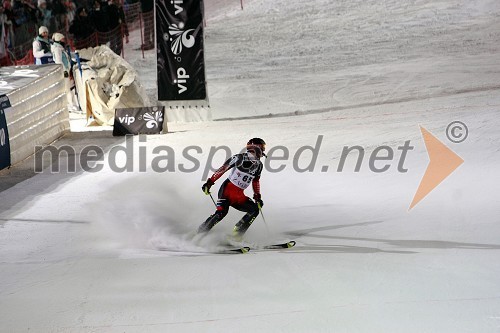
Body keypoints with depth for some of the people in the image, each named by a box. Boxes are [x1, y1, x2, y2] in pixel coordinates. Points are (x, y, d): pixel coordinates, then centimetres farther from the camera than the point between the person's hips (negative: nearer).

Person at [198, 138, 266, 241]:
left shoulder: (258, 165, 9)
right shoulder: (239, 158, -7)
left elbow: (256, 181, 23)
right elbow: (222, 169, -4)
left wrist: (257, 197, 16)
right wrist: (210, 182, -7)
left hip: (239, 195, 6)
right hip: (227, 189, -6)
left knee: (255, 209, -11)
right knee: (222, 212, -27)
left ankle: (237, 233, -7)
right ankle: (200, 232, -17)